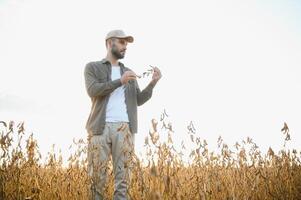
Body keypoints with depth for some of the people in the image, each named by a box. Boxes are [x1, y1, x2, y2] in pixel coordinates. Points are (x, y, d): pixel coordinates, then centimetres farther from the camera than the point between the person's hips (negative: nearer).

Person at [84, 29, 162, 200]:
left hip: (124, 128, 3)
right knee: (97, 175, -3)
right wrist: (120, 81, -14)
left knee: (123, 175, -4)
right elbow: (93, 91, -7)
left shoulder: (129, 73, 23)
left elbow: (139, 101, 13)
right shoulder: (92, 67, 12)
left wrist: (153, 83, -2)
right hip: (101, 127, -2)